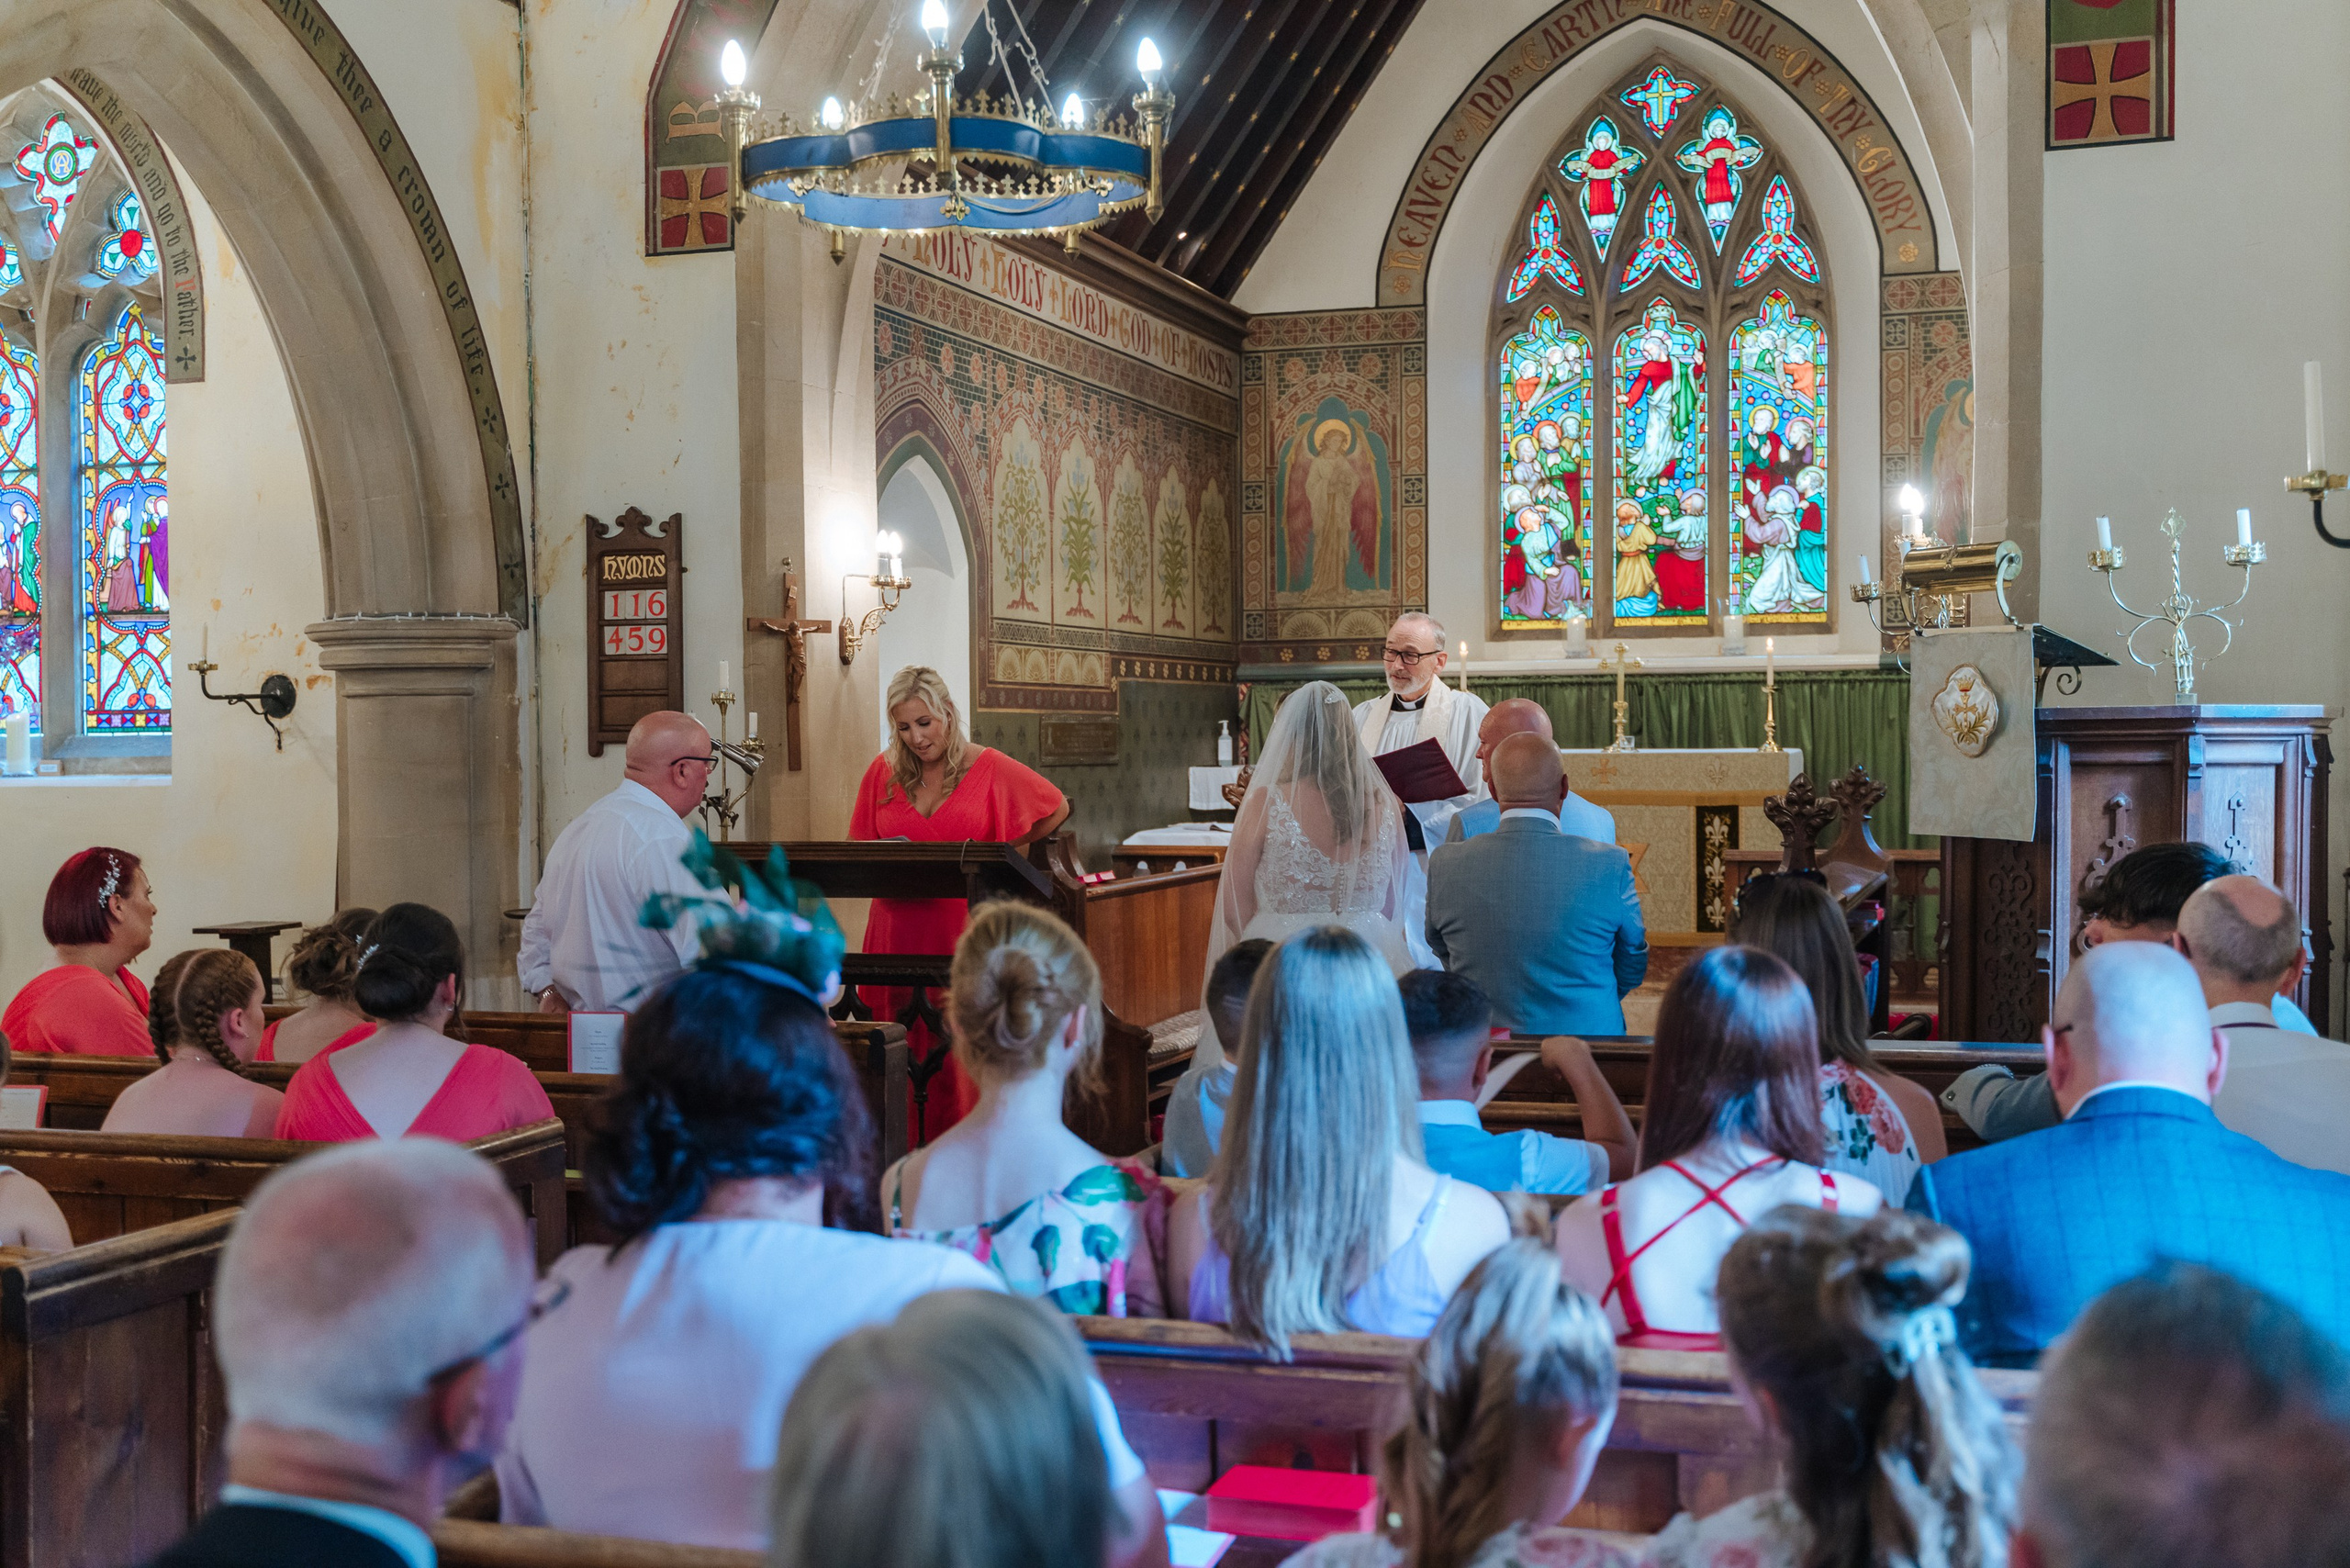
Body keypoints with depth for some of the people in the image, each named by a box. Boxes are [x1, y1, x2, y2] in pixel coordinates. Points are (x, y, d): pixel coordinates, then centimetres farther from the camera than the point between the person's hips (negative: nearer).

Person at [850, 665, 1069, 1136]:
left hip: (965, 933, -2)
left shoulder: (988, 768, 2)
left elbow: (1056, 811, 15)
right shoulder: (883, 773, 9)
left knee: (963, 1056, -6)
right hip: (900, 933, 2)